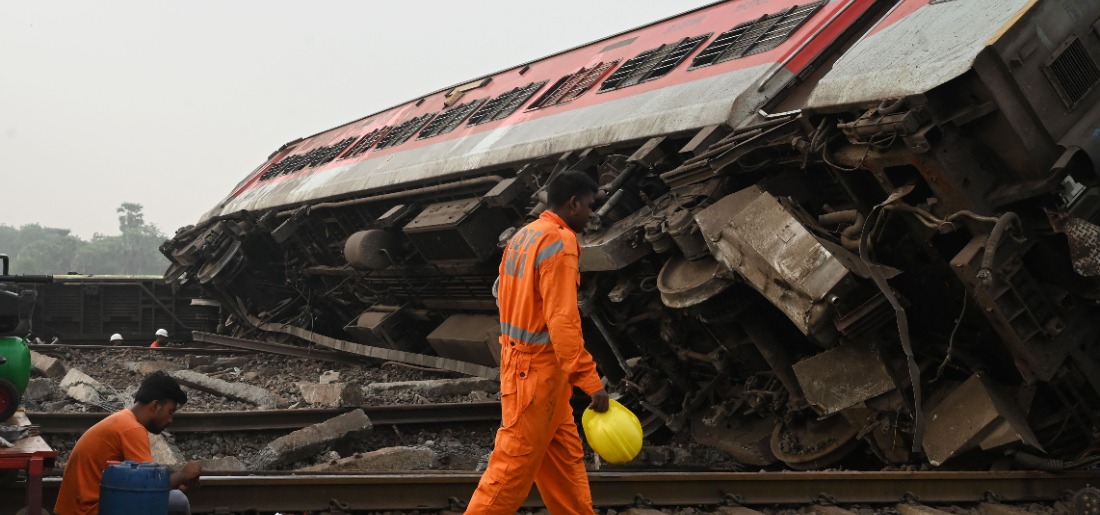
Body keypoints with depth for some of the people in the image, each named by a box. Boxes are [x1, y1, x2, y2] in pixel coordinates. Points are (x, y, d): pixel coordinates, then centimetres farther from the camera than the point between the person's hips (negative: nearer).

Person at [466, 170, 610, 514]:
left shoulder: (523, 236, 10)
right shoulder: (559, 242, -18)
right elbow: (563, 322, -24)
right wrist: (591, 381, -22)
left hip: (521, 359, 10)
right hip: (539, 368, -10)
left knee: (565, 455, 16)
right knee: (515, 464, -2)